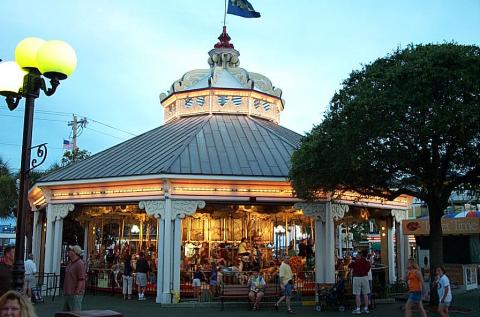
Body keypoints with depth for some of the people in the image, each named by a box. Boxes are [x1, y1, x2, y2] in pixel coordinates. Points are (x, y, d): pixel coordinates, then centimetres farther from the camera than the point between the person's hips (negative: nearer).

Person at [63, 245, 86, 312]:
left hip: (75, 294, -10)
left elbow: (81, 280, -19)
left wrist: (76, 293, -21)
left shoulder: (80, 264, -15)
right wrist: (65, 292, 17)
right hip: (67, 294, 10)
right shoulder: (70, 263, 14)